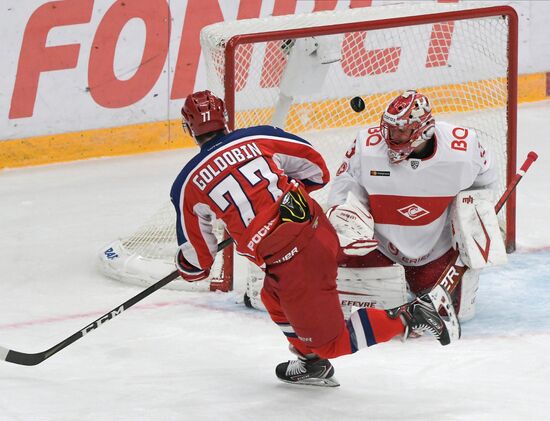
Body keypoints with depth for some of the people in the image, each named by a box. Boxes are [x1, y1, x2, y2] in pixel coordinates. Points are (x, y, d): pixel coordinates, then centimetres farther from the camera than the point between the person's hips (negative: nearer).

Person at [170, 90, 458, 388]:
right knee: (274, 298, 32)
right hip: (321, 230, 6)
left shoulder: (187, 185, 3)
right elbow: (315, 167, 16)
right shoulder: (257, 138, 9)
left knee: (329, 342, 6)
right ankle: (312, 364, 31)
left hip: (289, 260, -6)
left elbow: (198, 255, 10)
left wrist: (190, 270, 34)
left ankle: (406, 318, -9)